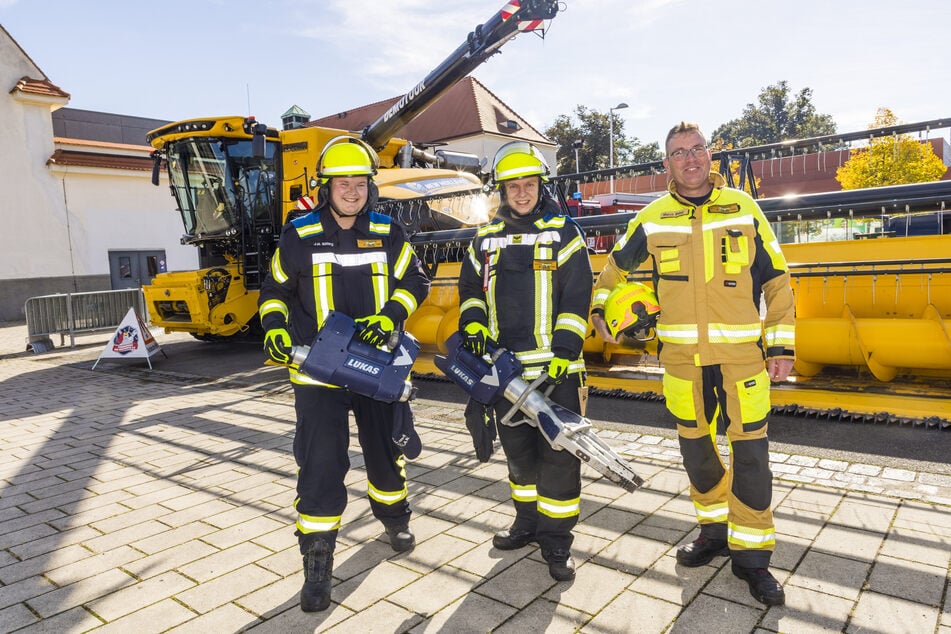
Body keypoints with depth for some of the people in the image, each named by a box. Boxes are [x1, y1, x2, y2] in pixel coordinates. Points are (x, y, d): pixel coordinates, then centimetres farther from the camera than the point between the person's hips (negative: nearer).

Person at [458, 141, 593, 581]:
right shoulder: (485, 239, 12)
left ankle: (557, 542, 12)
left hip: (555, 367, -4)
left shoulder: (563, 232, 1)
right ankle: (528, 523, 32)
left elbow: (577, 295, -6)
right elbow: (471, 288, 18)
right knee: (518, 453, 15)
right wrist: (473, 326, -2)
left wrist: (564, 350, -15)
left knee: (558, 456, -1)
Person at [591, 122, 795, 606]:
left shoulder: (743, 209, 2)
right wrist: (599, 308, 11)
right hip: (682, 356, 2)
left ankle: (751, 554, 17)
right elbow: (616, 266, 21)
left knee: (750, 453, 0)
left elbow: (776, 280, 5)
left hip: (742, 353, -1)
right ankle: (715, 530, 33)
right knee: (695, 448, 12)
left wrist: (782, 345, 0)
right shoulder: (652, 219, 4)